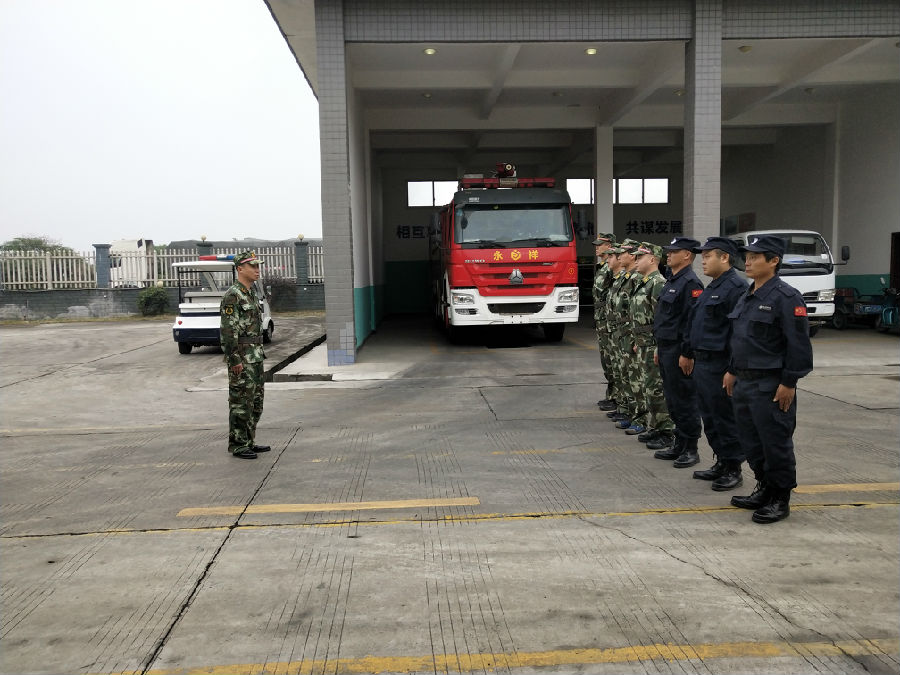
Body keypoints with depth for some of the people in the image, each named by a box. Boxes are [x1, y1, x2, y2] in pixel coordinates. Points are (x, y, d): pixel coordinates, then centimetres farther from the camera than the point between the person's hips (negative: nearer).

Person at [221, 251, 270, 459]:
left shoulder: (252, 294, 15)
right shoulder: (232, 296, -14)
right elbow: (228, 330, -19)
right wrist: (235, 360, -22)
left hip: (255, 357, 10)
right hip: (241, 358, -10)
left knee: (255, 402, 14)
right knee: (241, 402, -3)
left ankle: (249, 442, 23)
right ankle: (237, 445, 5)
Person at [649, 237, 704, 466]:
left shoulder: (690, 283, -15)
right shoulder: (672, 281, 16)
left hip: (679, 351, -10)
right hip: (667, 349, 10)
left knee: (685, 401, -1)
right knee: (672, 399, 15)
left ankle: (690, 450, 9)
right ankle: (679, 445, 26)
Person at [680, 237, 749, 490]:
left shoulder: (736, 287, -16)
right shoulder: (712, 287, 16)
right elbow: (695, 324, 22)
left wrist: (733, 369, -22)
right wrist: (688, 353, 24)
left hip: (720, 365, -10)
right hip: (702, 363, 10)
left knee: (725, 419, 0)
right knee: (710, 419, 16)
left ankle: (733, 470, 12)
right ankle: (721, 463, 28)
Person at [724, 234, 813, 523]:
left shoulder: (786, 297, -13)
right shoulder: (747, 296, 13)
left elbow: (799, 344, -16)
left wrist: (789, 383, -17)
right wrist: (732, 370, 19)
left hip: (771, 385, -8)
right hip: (744, 382, 9)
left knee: (775, 442, 1)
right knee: (750, 441, 15)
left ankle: (780, 499, 15)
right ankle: (764, 489, 30)